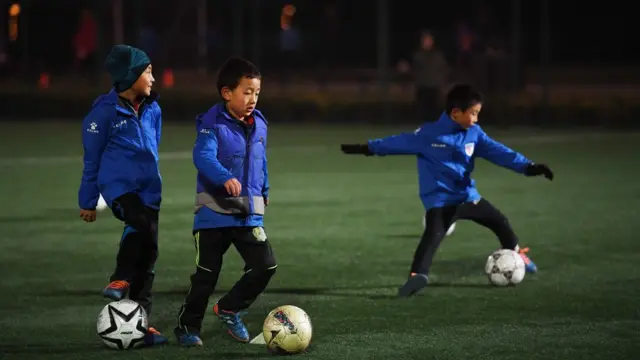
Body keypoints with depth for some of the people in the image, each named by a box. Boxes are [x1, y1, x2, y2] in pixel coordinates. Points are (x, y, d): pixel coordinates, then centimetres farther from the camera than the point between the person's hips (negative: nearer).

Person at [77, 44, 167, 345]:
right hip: (118, 185, -6)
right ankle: (120, 279, -13)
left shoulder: (152, 109, 7)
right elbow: (92, 159, -1)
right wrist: (88, 201, 5)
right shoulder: (105, 112, -10)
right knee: (142, 224, -34)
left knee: (149, 251, 5)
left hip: (148, 188, 6)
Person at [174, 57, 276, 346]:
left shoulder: (259, 124, 7)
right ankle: (187, 326, 20)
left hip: (249, 213, 5)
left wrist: (264, 191, 30)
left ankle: (230, 309, 18)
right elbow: (203, 156, -30)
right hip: (215, 211, -5)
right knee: (207, 273, 2)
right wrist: (225, 178, -45)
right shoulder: (212, 124, -14)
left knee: (265, 265, -4)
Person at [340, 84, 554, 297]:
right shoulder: (429, 134, -14)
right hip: (440, 199, -6)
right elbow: (400, 142, -3)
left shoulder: (474, 133, -1)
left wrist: (527, 166, -9)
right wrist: (368, 149, 3)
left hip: (467, 195, 6)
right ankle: (418, 275, -41)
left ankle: (516, 255, 47)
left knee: (500, 222, 21)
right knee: (433, 234, -30)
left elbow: (497, 151, -1)